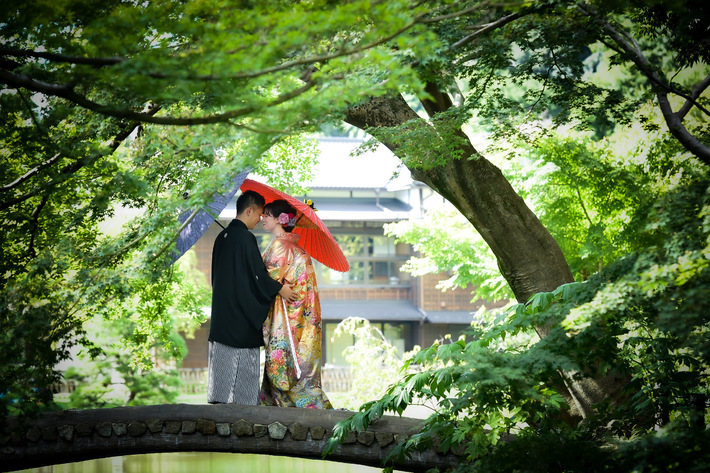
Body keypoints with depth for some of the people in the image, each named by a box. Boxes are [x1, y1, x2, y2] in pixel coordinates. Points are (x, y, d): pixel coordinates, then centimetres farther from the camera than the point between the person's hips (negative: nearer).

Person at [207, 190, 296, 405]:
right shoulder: (246, 238, -14)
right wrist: (280, 288, -1)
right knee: (244, 363, -5)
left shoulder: (222, 237, 12)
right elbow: (258, 274, -15)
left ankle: (219, 400, 9)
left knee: (223, 364, 9)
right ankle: (243, 404, -5)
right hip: (242, 313, -8)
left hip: (223, 310, 8)